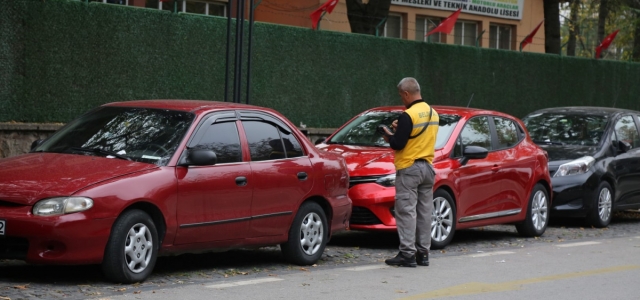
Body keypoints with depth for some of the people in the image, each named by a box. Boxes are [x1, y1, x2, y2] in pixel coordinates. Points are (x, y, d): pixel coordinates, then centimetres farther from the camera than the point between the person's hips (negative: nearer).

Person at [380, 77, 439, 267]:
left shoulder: (408, 115, -16)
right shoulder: (433, 114, 9)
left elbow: (398, 144, -18)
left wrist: (389, 136, 2)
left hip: (408, 168, -8)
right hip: (427, 168, 8)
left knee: (406, 212, -5)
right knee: (424, 212, 10)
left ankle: (407, 253, -7)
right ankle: (423, 253, 13)